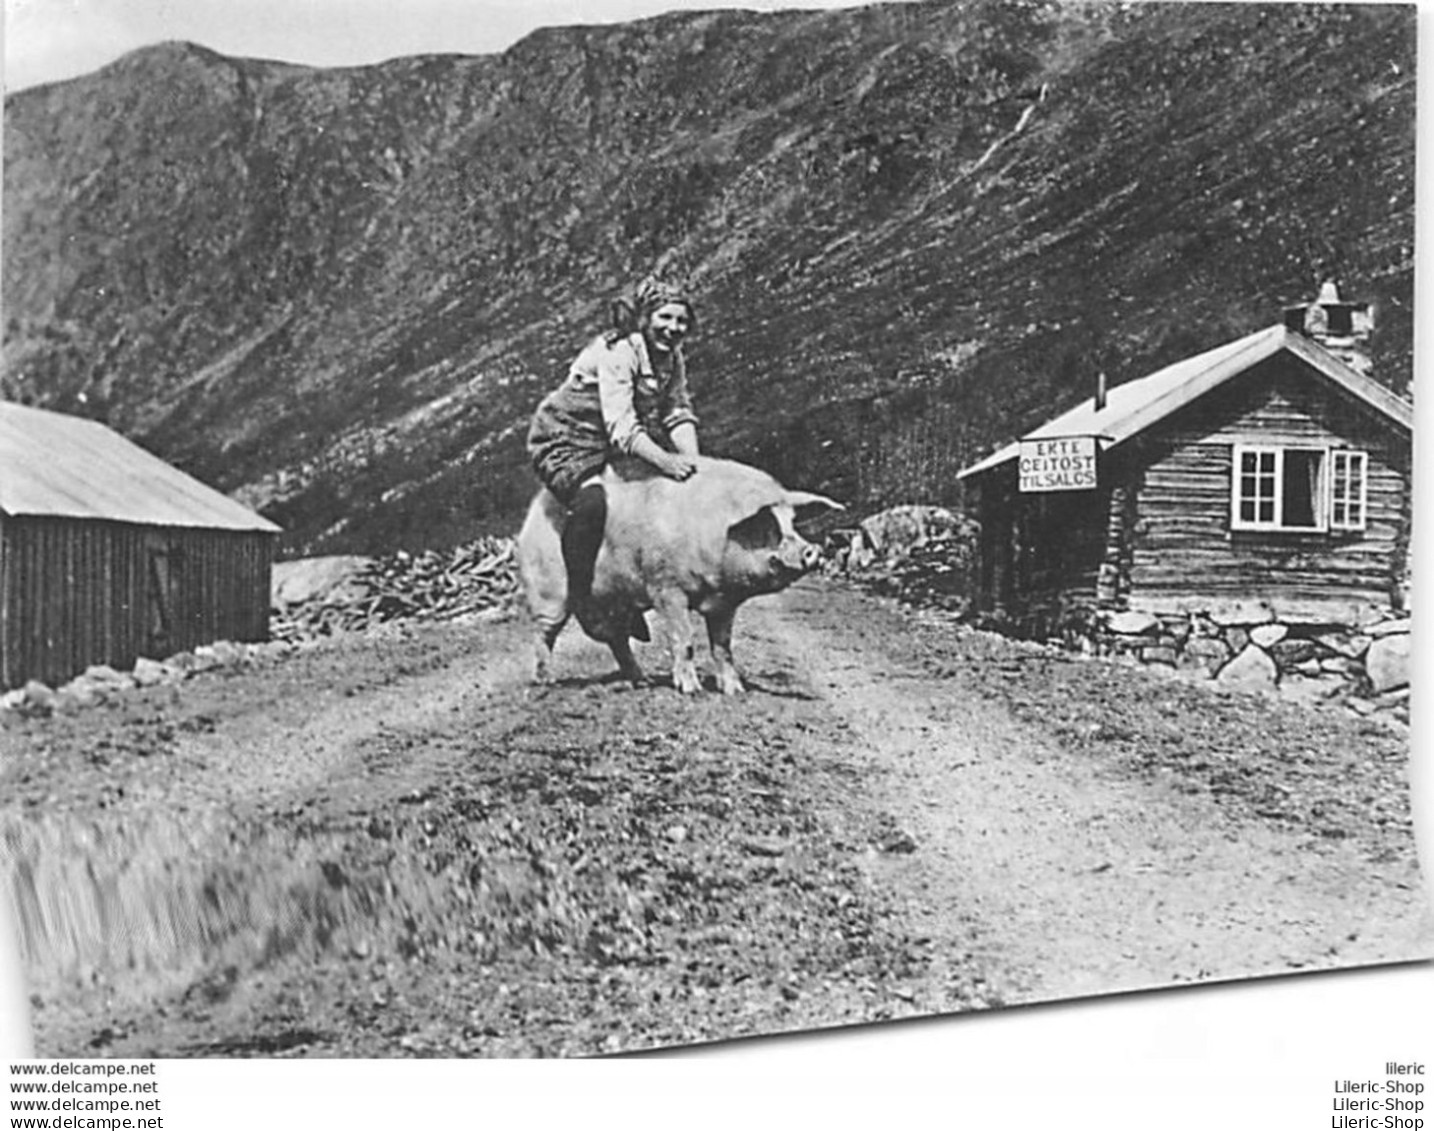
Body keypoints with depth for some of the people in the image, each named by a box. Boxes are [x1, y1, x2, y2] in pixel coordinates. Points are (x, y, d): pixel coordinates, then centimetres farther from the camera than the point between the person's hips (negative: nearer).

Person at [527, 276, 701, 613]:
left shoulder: (672, 358, 2)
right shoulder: (617, 352, -25)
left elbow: (679, 413, -3)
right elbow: (621, 428, -33)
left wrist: (691, 461, -22)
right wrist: (665, 461, -43)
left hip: (613, 448, 9)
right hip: (565, 442, -8)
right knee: (591, 500, -36)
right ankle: (579, 597, -20)